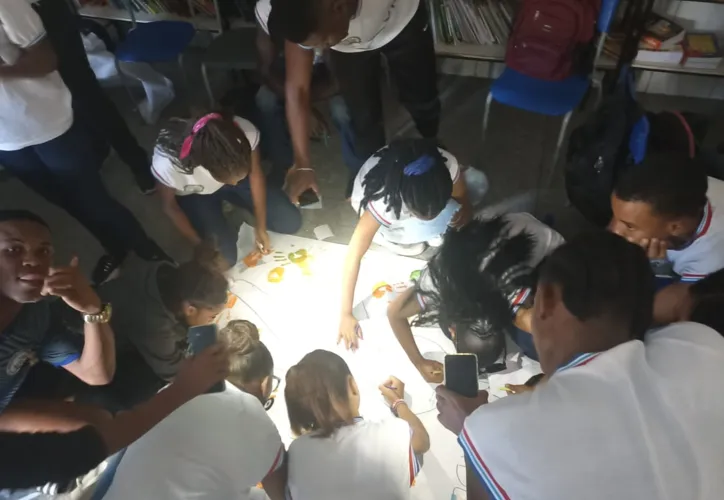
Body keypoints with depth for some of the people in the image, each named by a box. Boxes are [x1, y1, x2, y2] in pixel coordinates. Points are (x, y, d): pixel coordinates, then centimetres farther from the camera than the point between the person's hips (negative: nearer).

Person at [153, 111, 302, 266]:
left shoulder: (246, 133, -35)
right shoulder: (166, 164, -39)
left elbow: (255, 175, -14)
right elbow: (170, 207, -16)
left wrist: (261, 227, -8)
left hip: (231, 169, 2)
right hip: (194, 194, -2)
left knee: (291, 221, -6)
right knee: (226, 258, -15)